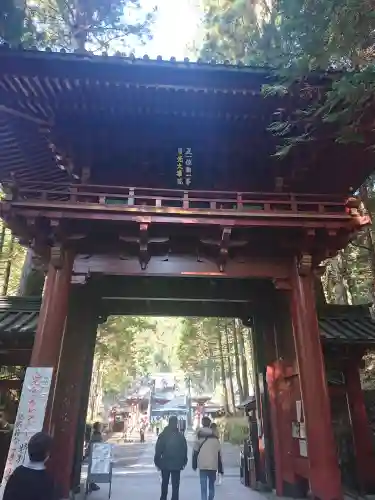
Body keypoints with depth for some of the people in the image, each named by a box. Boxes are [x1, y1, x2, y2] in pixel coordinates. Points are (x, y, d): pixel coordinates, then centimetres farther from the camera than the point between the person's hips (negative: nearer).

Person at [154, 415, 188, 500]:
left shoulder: (162, 435, -8)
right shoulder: (180, 436, -8)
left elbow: (158, 450, -6)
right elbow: (184, 451, -3)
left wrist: (157, 462, 3)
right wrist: (184, 462, 8)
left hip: (165, 464, 1)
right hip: (177, 464, -1)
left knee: (164, 483, 20)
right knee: (175, 485, 8)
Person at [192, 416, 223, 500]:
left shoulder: (199, 436, -2)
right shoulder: (215, 438, 6)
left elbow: (195, 451, -2)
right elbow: (219, 454, 7)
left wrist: (194, 465, 8)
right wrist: (220, 469, 11)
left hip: (202, 465, -3)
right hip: (213, 465, 3)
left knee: (203, 486, 1)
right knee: (211, 485, 20)